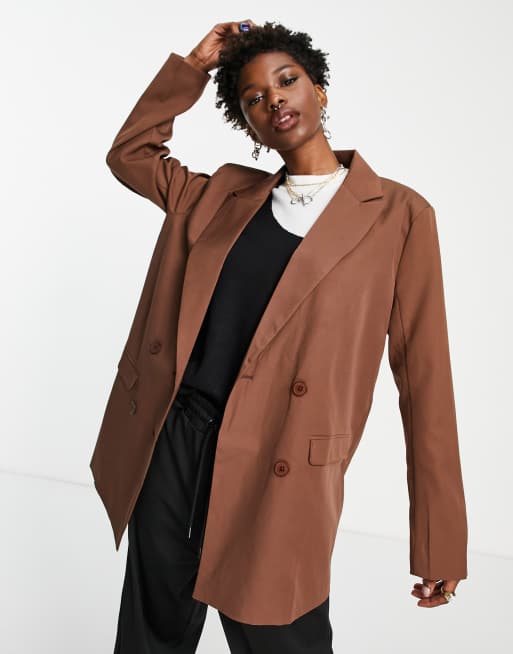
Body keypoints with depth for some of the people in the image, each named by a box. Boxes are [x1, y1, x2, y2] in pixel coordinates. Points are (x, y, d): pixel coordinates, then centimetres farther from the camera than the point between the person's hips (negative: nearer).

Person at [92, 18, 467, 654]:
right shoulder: (224, 196, 10)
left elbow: (422, 371, -4)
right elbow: (128, 153, 24)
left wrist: (440, 539, -4)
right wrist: (192, 67, 14)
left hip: (276, 467, -4)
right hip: (174, 435, 4)